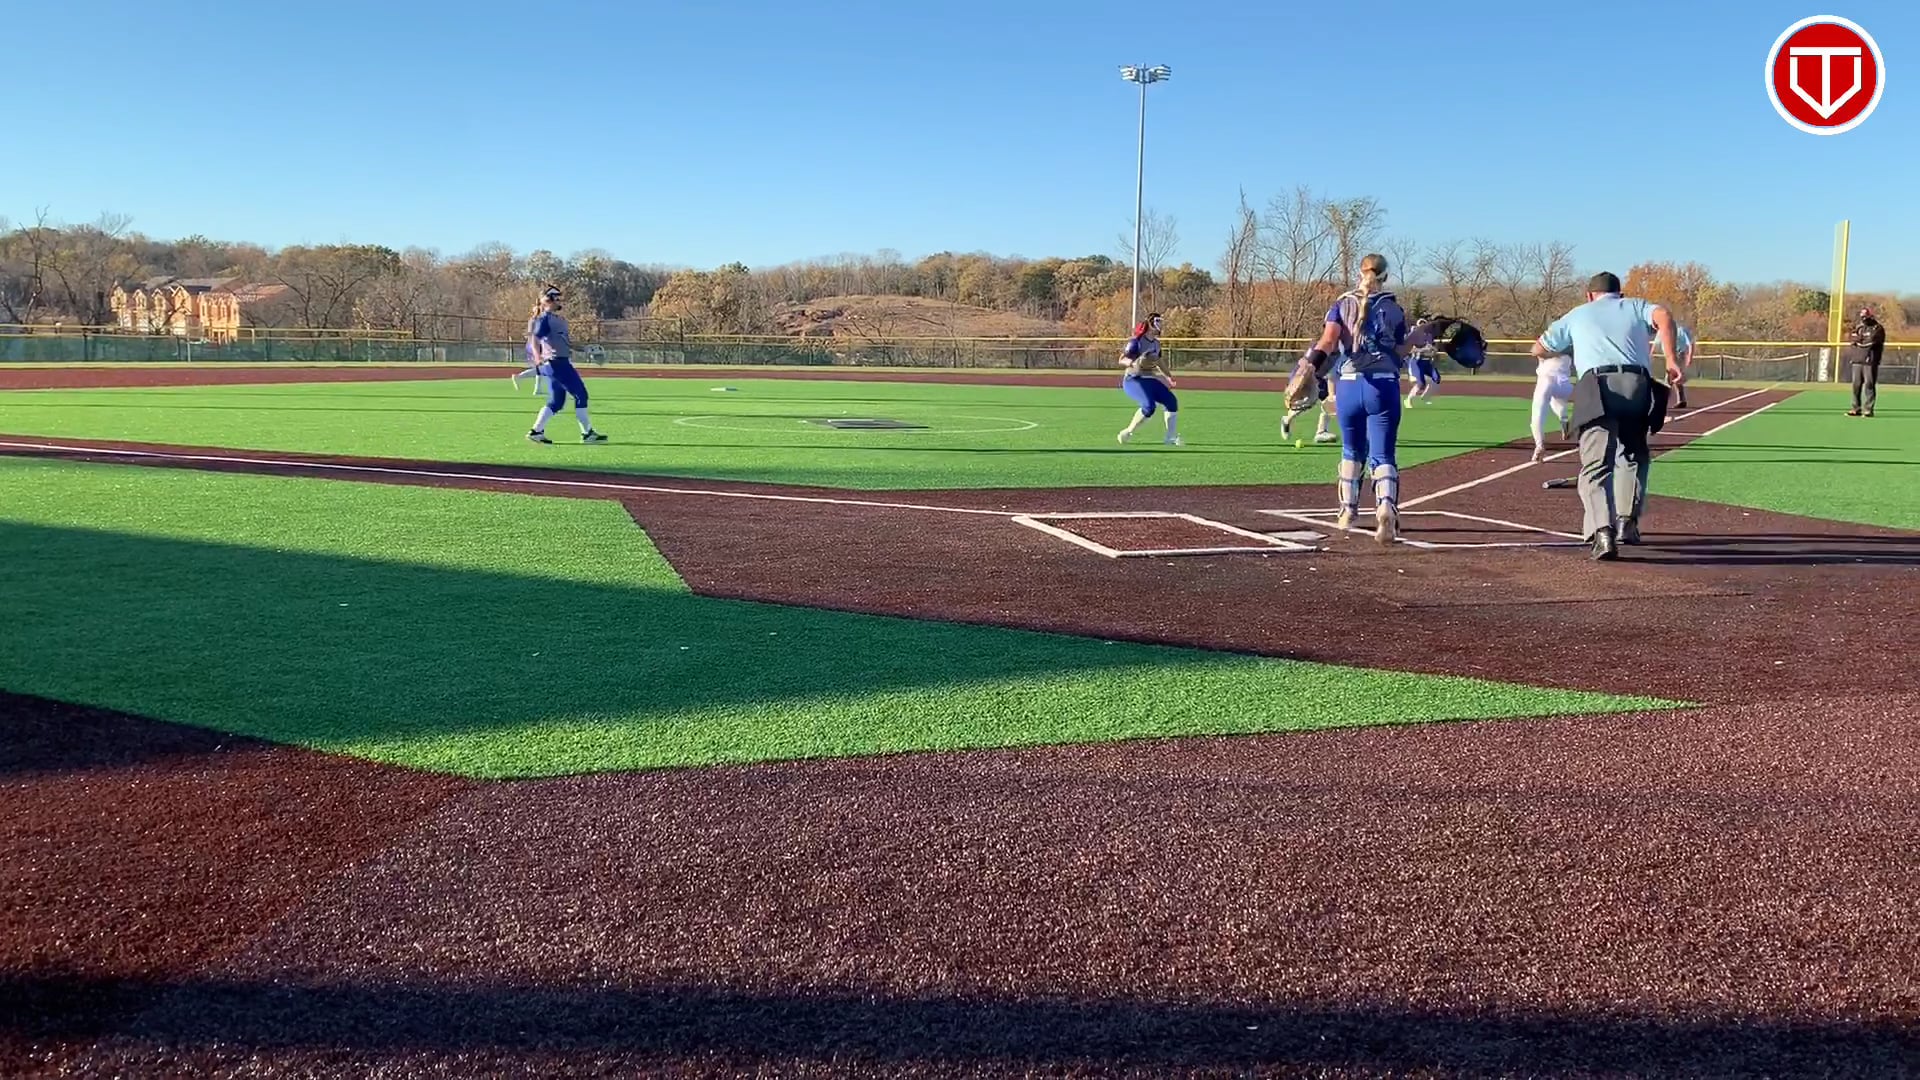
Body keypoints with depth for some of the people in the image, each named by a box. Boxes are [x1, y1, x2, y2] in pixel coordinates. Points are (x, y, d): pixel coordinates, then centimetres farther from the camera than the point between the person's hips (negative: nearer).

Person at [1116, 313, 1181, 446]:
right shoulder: (1137, 341, -14)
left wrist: (1168, 377, 33)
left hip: (1149, 380, 8)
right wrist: (1135, 363, -40)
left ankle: (1171, 438, 11)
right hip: (1134, 380, -8)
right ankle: (1128, 433, -13)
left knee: (1172, 402, 0)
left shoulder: (1156, 343, 10)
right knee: (1149, 406, -29)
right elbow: (1121, 360, -21)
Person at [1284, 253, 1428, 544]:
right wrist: (1415, 340, 23)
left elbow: (1328, 341, -11)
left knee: (1352, 452, 22)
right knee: (1383, 455, -4)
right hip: (1384, 386, -1)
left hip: (1348, 385, 1)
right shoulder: (1394, 309, 8)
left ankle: (1347, 512, 28)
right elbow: (1398, 355, 6)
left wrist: (1310, 366, -23)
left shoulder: (1342, 305, 8)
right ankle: (1386, 508, -30)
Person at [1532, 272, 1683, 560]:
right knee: (1634, 456, 23)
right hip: (1637, 385, 2)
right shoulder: (1635, 306, 26)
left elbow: (1539, 350, 32)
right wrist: (1671, 362, -3)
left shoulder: (1577, 314, 27)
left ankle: (1603, 532, -31)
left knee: (1595, 464, -12)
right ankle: (1627, 521, 12)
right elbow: (1663, 316, 3)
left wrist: (1566, 349, 51)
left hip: (1596, 386, -1)